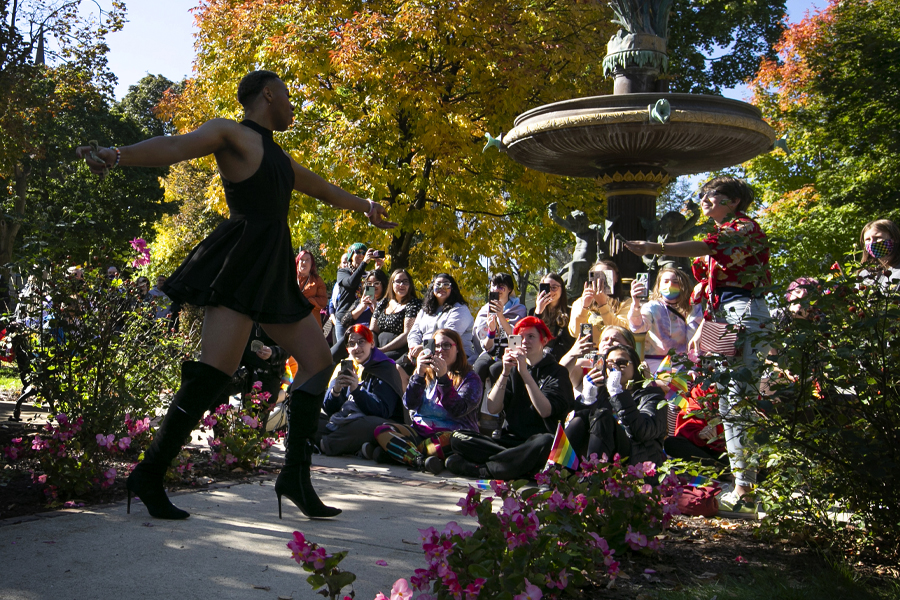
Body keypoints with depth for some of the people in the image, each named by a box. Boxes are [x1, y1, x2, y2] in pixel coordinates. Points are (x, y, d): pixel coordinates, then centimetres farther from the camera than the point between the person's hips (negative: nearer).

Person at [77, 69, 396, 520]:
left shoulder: (275, 154, 26)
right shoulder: (231, 134, 0)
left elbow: (318, 186, 40)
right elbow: (177, 146, -18)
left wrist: (363, 205, 52)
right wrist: (118, 154, -37)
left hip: (272, 272, 10)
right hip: (242, 261, -10)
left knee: (318, 359, 6)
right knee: (214, 371, -18)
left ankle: (295, 474, 6)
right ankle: (148, 476, -9)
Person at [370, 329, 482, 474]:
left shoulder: (469, 378, 6)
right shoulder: (427, 372, 18)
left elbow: (458, 410, -12)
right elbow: (409, 404, 2)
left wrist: (443, 377, -18)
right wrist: (419, 374, -10)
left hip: (449, 433, -4)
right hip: (420, 431, 4)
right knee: (381, 431, -21)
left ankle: (400, 453, -31)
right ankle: (421, 461, -41)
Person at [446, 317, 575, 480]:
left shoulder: (557, 372, 4)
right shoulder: (513, 368, 16)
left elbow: (545, 410, -15)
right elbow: (492, 408, 1)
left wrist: (525, 372, -18)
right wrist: (505, 373, -10)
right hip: (509, 441, 4)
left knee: (546, 442, -39)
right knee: (458, 438, -17)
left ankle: (480, 469, -29)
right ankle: (519, 466, -26)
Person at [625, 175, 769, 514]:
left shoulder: (745, 227, -1)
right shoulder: (722, 234, 27)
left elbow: (708, 248, -22)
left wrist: (654, 248, -32)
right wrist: (703, 329, 19)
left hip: (745, 314, -9)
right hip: (723, 320, 10)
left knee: (738, 401, -15)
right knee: (728, 402, 5)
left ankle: (746, 490, -16)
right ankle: (742, 485, 8)